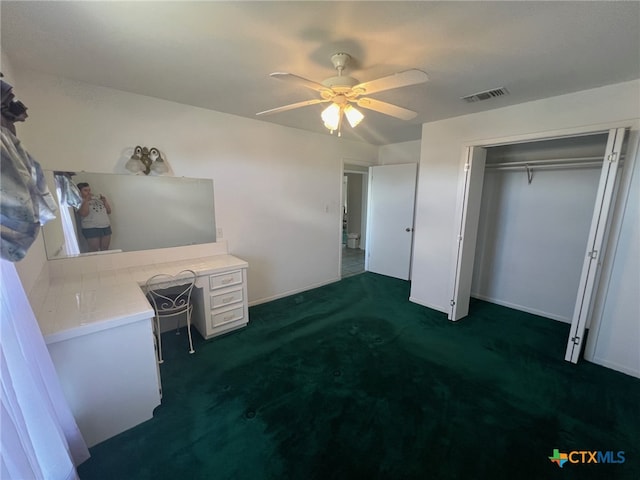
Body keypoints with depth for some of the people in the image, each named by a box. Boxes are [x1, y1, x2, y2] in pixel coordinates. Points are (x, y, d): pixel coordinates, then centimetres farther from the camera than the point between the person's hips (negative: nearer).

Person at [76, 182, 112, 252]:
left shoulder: (97, 198, 15)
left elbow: (109, 211, 13)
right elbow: (84, 213, -17)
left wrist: (105, 201, -1)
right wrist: (86, 200, -12)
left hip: (106, 227, 5)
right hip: (91, 229, -4)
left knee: (105, 250, 8)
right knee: (94, 251, -2)